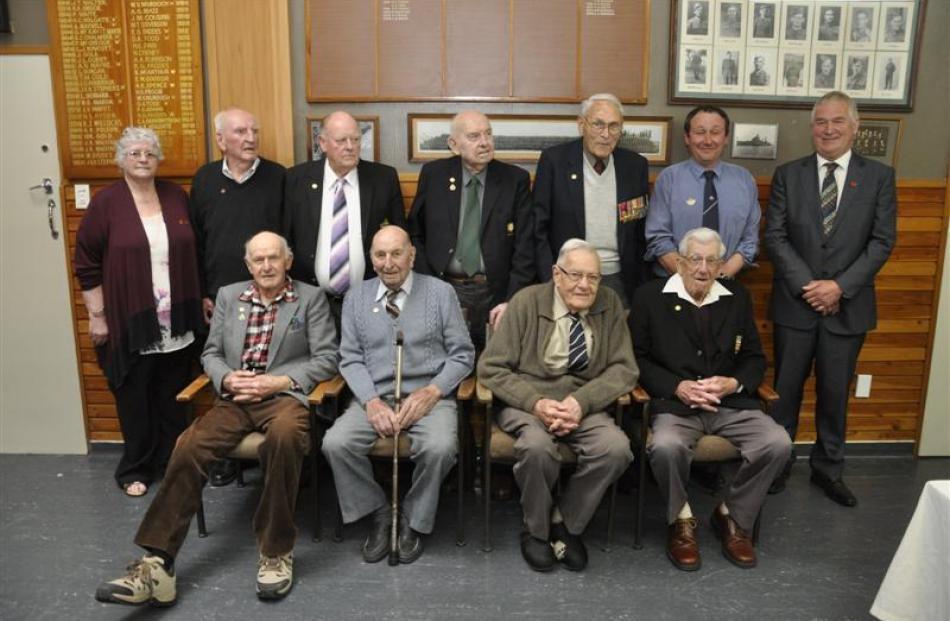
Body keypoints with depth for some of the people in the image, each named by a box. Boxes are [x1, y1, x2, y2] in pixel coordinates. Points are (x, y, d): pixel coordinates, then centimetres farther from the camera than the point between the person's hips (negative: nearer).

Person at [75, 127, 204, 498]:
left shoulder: (176, 196, 5)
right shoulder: (106, 202, -6)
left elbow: (194, 252, 12)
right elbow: (87, 263, -4)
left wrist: (203, 298, 11)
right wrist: (97, 316, -6)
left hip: (176, 321, 3)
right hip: (130, 322, -3)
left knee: (173, 396, 13)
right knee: (134, 399, 9)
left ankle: (172, 461, 29)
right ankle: (135, 468, 25)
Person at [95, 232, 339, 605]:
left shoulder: (311, 298, 7)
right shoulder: (228, 296, 18)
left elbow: (326, 359, 0)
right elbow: (211, 353, 17)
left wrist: (277, 382, -13)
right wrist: (227, 379, -6)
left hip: (285, 394, -4)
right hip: (236, 398, 4)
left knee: (285, 434, -38)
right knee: (187, 449, -22)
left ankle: (276, 551, -22)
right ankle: (156, 563, -17)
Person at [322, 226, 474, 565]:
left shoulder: (441, 292, 4)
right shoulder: (356, 297, 11)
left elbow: (462, 355, 3)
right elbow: (350, 358, 6)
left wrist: (431, 392, -13)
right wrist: (372, 401, -11)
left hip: (428, 396, -2)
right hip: (374, 397, 2)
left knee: (439, 447, -31)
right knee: (335, 444, -24)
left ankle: (413, 519, -1)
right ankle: (378, 512, 2)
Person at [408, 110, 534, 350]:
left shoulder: (516, 179, 0)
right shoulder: (433, 175, 3)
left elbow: (524, 246, -2)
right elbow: (415, 234, 8)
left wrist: (512, 301, -9)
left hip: (495, 295, 0)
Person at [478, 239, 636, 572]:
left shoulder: (609, 303, 3)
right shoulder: (527, 301, -4)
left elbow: (624, 369, -1)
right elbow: (491, 368, -6)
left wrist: (582, 401, -19)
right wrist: (536, 403, -22)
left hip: (585, 404, 3)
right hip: (525, 402, -2)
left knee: (616, 447, -27)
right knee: (537, 446, -34)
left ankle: (565, 523, -1)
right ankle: (536, 529, -3)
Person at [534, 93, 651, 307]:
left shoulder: (636, 165, 3)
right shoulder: (553, 160, -5)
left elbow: (642, 233, 8)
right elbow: (539, 229, -4)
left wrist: (644, 288, 5)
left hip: (619, 280, 2)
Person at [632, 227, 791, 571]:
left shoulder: (737, 297, 12)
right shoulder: (650, 296, 2)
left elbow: (755, 358, 14)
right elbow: (639, 357, 1)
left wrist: (733, 383, -7)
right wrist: (678, 387, -13)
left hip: (732, 403, 4)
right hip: (674, 402, -3)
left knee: (778, 443, -21)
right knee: (665, 448, -33)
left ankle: (732, 517, 5)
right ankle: (680, 520, -1)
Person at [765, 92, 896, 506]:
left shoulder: (879, 176, 3)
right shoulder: (788, 174, 3)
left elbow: (882, 241, -2)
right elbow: (775, 236, -3)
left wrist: (840, 286, -13)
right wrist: (806, 285, -13)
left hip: (848, 306, 0)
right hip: (795, 303, 0)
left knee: (835, 392, 10)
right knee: (785, 388, 9)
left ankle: (828, 469, 27)